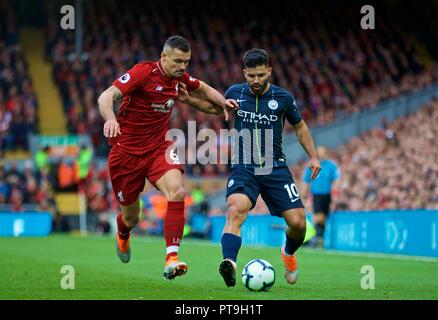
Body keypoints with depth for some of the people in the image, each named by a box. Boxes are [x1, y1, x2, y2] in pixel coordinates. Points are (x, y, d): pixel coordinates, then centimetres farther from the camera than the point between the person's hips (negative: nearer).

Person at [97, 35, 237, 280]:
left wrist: (223, 102, 4)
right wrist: (110, 119, -49)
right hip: (126, 150, -4)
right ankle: (123, 237, 50)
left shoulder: (180, 77, 0)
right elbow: (106, 97, -28)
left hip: (159, 147, 4)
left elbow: (202, 89, 23)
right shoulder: (143, 72, -18)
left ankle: (172, 260, -31)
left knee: (177, 191, -27)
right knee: (131, 218, 9)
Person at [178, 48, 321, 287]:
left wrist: (313, 156, 8)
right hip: (243, 168, -1)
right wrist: (190, 100, 11)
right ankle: (229, 264, -44)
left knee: (298, 222, -5)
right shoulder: (235, 93, 1)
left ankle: (289, 253, 30)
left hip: (275, 168, 1)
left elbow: (299, 126, 15)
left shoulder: (283, 98, -2)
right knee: (235, 210, -30)